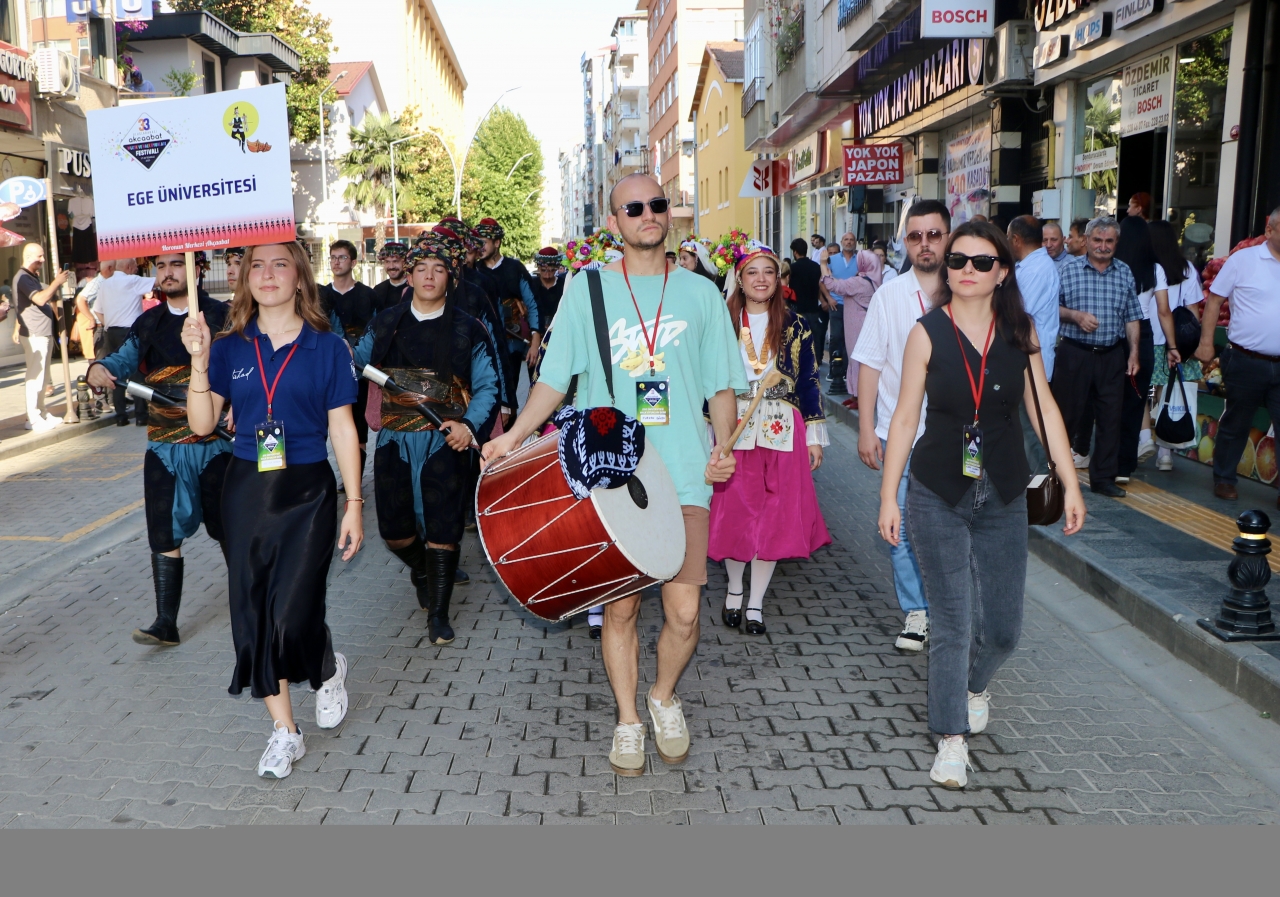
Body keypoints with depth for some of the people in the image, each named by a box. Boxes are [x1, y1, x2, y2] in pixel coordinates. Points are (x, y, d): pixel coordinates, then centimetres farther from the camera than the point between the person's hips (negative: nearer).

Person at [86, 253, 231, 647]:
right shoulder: (148, 323, 9)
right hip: (164, 448, 4)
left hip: (215, 443, -3)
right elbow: (125, 359, -1)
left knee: (228, 529, 9)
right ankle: (166, 623, 11)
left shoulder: (220, 316, -4)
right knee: (164, 535, 3)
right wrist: (99, 369, -24)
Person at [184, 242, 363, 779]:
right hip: (246, 491, 3)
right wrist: (199, 362, -14)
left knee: (292, 617, -10)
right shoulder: (230, 348, 4)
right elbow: (202, 424, -1)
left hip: (308, 492, -3)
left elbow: (342, 428, -1)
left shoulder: (326, 347, -2)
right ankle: (284, 731, 22)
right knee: (253, 614, 6)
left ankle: (329, 670, 26)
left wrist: (353, 503, -3)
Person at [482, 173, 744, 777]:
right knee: (620, 607, 6)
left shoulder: (700, 293, 9)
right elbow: (555, 378, 7)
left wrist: (723, 443, -6)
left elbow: (722, 385, 11)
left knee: (684, 611, -4)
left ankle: (664, 696, 26)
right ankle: (628, 720, 28)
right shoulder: (587, 290, 7)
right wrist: (514, 435, -6)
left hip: (683, 474, 1)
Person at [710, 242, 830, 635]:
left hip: (782, 433, 1)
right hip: (733, 432, 0)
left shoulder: (795, 325, 4)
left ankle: (756, 603, 14)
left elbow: (808, 381, 6)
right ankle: (734, 589, 27)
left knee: (774, 518, 1)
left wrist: (814, 435, 3)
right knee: (732, 513, 4)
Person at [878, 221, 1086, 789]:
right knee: (953, 624, -2)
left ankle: (973, 685, 42)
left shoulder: (1021, 331, 1)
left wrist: (1070, 484, 2)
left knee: (1002, 629, 9)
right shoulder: (927, 333, -6)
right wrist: (888, 495, -4)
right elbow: (905, 417, -3)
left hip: (1004, 497, 3)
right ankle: (952, 739, 13)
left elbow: (1044, 409, 4)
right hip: (939, 496, -2)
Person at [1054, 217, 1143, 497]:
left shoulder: (1124, 272, 8)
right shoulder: (1069, 269, 0)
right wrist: (1076, 316, -16)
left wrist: (1134, 352, 4)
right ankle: (1054, 471, 17)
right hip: (1074, 354, -3)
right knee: (1067, 413, 3)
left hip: (1112, 356, 3)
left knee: (1110, 418, 5)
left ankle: (1103, 478, 14)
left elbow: (1132, 317, 10)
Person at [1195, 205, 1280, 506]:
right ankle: (1224, 479, 26)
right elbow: (1214, 300, 0)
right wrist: (1206, 342, -6)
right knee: (1236, 424, 11)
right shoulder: (1243, 260, -2)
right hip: (1246, 362, -2)